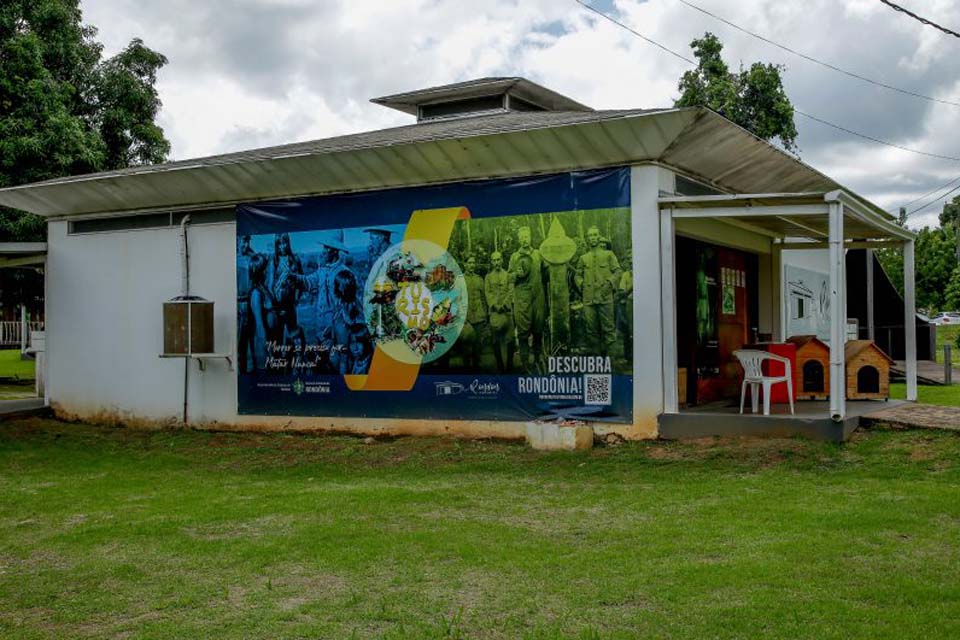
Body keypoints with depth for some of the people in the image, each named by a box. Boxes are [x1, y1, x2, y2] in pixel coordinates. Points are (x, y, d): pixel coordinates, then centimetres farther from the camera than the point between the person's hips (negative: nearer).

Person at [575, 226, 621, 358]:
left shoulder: (608, 254, 10)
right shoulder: (583, 258, 16)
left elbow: (617, 272, 6)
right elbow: (578, 275, 21)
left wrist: (609, 283, -8)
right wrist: (581, 284, 2)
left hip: (605, 297, -2)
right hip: (588, 298, 2)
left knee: (608, 327, -3)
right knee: (591, 328, 3)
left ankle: (610, 356, 1)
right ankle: (596, 355, 13)